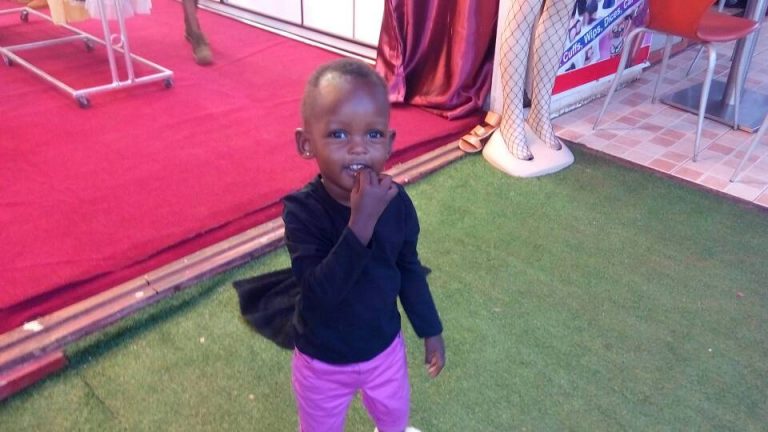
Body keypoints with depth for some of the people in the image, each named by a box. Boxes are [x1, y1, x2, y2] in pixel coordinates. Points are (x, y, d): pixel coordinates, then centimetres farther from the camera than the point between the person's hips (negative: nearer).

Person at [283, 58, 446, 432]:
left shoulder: (396, 202, -18)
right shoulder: (303, 210, -29)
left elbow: (409, 270, -2)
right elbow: (322, 291, -39)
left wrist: (430, 330, 6)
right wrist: (362, 221, -46)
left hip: (385, 346, 3)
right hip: (323, 360, -3)